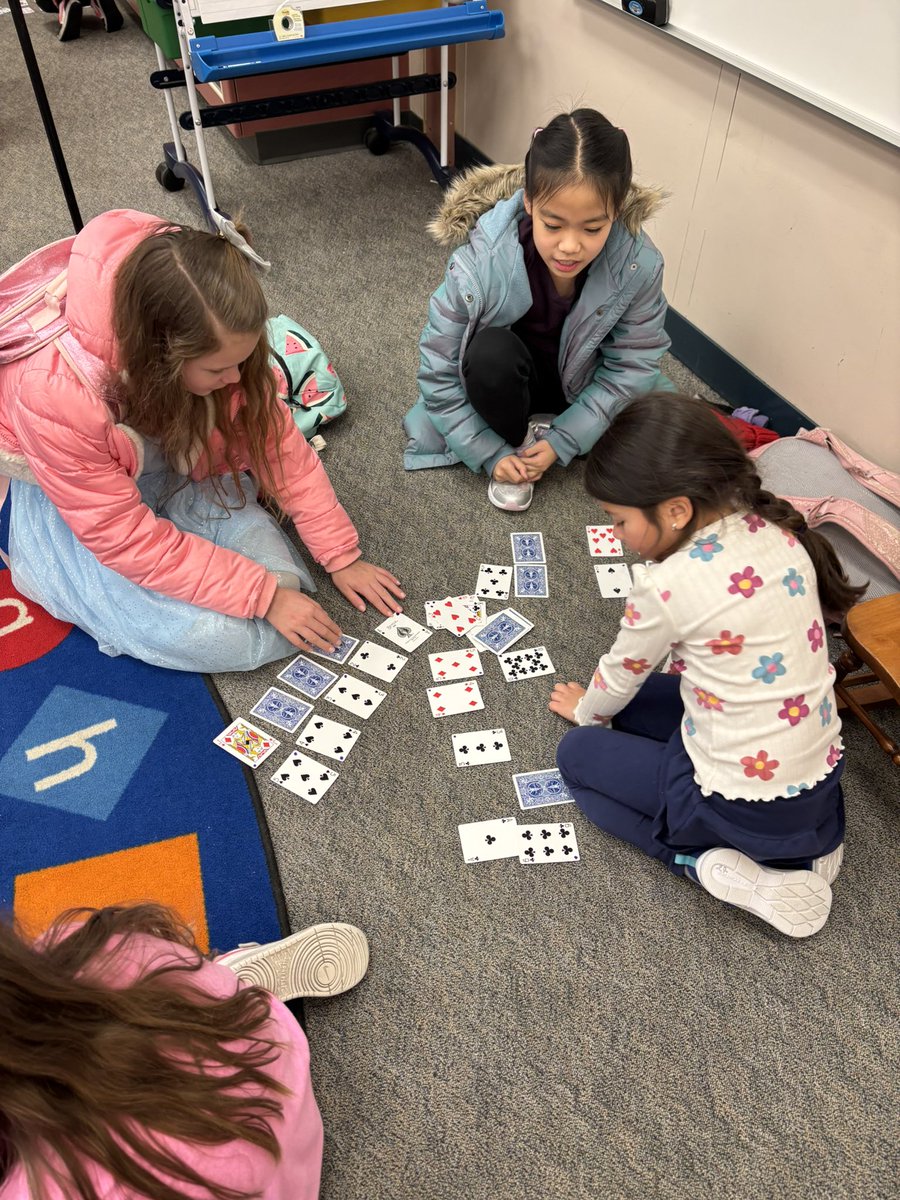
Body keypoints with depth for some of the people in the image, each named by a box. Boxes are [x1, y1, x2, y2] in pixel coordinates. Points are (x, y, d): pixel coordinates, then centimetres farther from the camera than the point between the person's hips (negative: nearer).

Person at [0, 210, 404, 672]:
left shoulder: (212, 343, -24)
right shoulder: (55, 393, -38)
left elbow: (279, 445, -12)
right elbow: (128, 538, -31)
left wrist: (340, 557, -11)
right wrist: (264, 596, -28)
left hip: (172, 464, 4)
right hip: (70, 494, -4)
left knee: (280, 578, -14)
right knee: (223, 638, -19)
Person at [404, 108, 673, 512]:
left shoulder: (639, 265, -27)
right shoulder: (481, 262, -31)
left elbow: (630, 365, -15)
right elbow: (438, 370, -21)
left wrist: (561, 441, -20)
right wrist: (489, 452, -21)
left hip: (583, 384, 3)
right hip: (508, 374, -2)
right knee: (491, 351, -36)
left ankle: (543, 428, 1)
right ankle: (515, 440, -7)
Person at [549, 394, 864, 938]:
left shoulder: (667, 586, -24)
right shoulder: (779, 531, -5)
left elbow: (617, 679, -4)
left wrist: (586, 709, 19)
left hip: (745, 807, -7)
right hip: (824, 780, 7)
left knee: (578, 752, 12)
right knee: (638, 703, 24)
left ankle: (712, 864, -3)